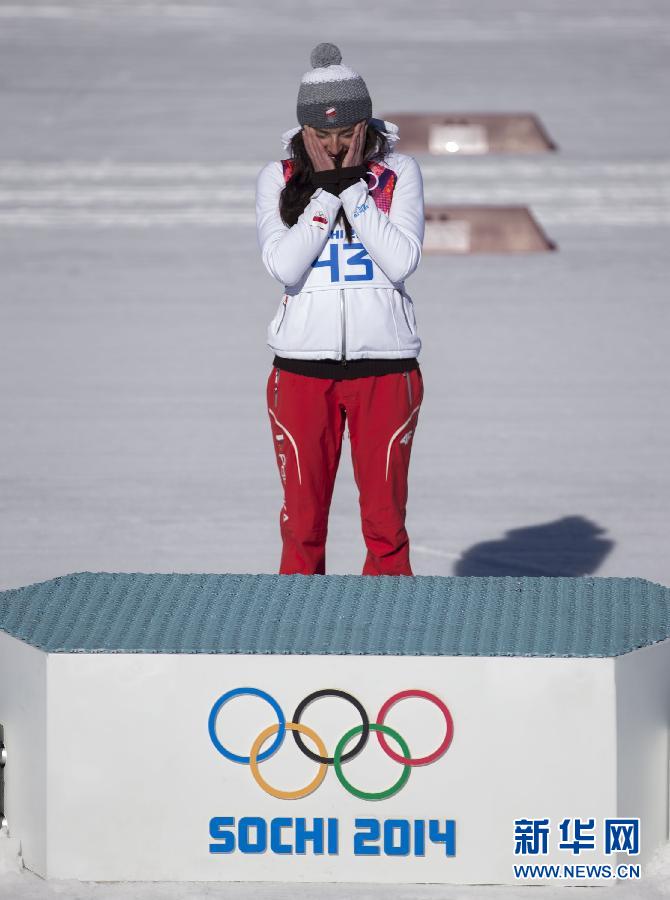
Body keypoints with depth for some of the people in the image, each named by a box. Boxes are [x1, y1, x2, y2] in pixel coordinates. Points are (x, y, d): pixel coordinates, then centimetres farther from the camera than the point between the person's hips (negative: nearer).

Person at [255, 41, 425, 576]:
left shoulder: (399, 172, 2)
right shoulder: (278, 179, 3)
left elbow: (402, 261, -11)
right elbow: (283, 266, -10)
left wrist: (354, 186, -12)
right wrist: (327, 189, -12)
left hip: (386, 365, 0)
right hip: (302, 367, 1)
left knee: (385, 520, 0)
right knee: (303, 520, 2)